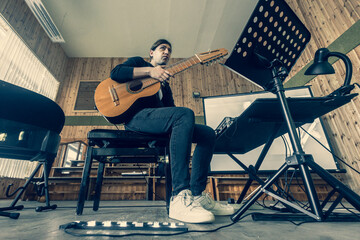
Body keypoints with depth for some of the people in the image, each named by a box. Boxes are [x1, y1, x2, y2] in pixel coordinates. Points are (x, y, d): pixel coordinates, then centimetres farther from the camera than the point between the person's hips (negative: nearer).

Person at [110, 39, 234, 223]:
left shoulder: (164, 82, 33)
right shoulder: (138, 62, 18)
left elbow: (170, 107, 20)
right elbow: (115, 73, -3)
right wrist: (150, 71, -12)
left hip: (159, 119, 7)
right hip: (137, 116, -7)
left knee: (208, 133, -7)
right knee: (185, 114, -35)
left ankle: (197, 195, -10)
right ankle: (180, 198, -39)